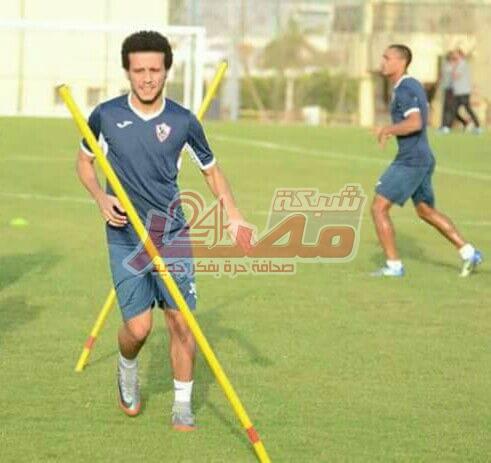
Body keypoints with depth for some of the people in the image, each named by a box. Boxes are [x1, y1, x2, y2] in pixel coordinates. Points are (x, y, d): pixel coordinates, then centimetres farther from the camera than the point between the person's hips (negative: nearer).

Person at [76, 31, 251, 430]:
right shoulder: (106, 116, -4)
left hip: (172, 235, 1)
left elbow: (212, 171, 12)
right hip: (125, 237, -1)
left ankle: (183, 405, 11)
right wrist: (101, 198, -7)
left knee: (181, 321, -4)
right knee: (138, 327, -7)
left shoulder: (183, 122, -2)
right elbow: (84, 162, 12)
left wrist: (235, 218, -2)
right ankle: (128, 368, 27)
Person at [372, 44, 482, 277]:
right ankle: (469, 253, 23)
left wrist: (387, 130, -16)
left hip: (409, 161, -10)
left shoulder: (404, 90, -16)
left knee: (378, 207, -5)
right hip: (423, 158, 10)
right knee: (426, 211, 22)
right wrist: (391, 130, 19)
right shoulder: (414, 85, 15)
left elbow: (415, 123, -30)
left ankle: (393, 265, -4)